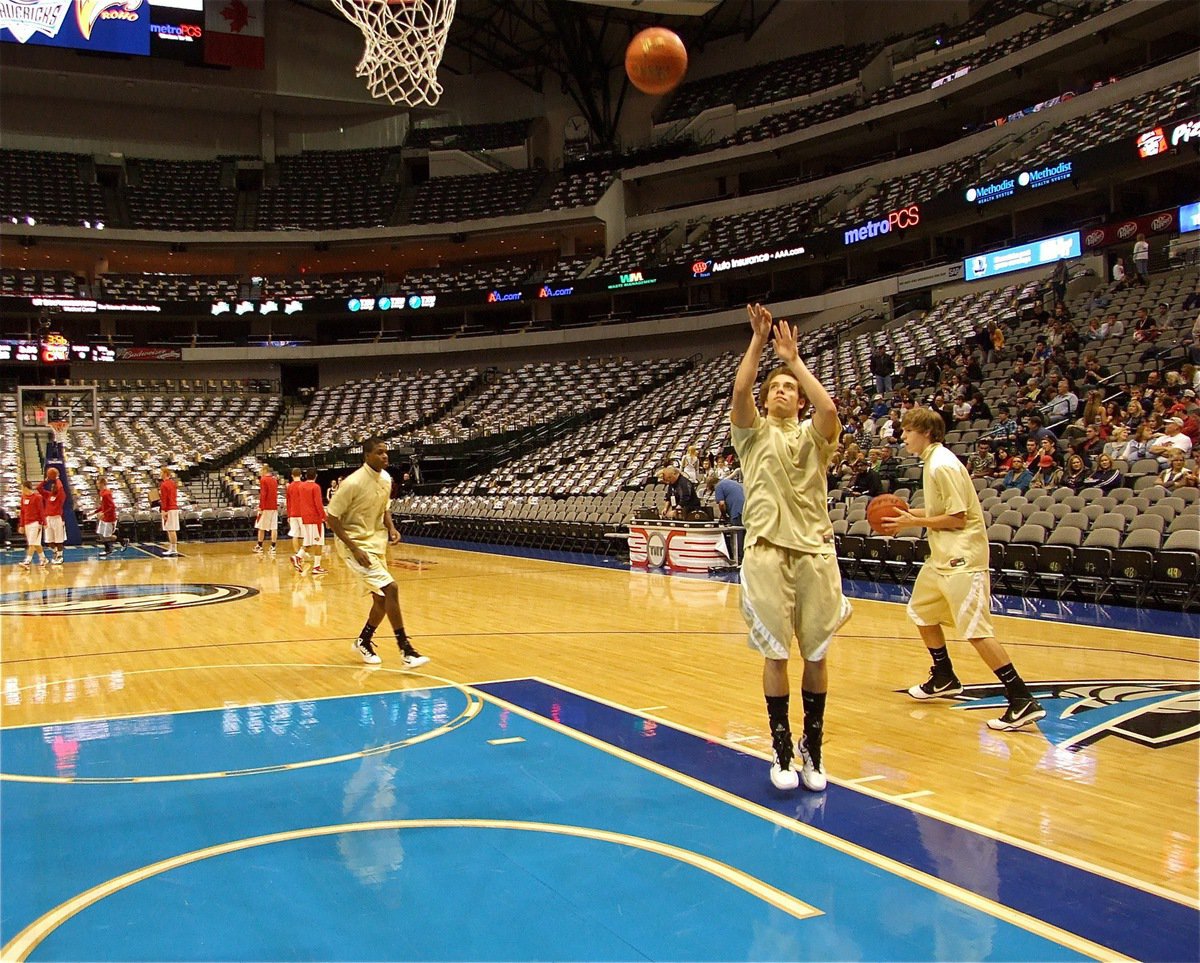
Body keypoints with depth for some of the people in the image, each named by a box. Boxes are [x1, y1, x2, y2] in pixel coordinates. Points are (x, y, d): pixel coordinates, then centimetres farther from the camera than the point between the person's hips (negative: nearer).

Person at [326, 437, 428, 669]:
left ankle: (363, 642, 33)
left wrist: (391, 527, -2)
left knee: (382, 598, 10)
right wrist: (354, 548, -22)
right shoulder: (353, 483, -21)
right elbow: (332, 517, -17)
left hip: (376, 543, 8)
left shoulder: (386, 478, 2)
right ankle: (405, 650, -14)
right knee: (390, 588, -19)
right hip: (356, 543, -8)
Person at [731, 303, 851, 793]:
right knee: (775, 653, 1)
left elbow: (830, 408, -11)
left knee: (816, 653, 5)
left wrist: (794, 359, -4)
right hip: (768, 550, -1)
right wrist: (759, 340, -8)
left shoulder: (813, 436, 12)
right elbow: (739, 390, -8)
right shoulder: (754, 433, 11)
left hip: (815, 550, 1)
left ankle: (813, 750, 18)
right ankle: (781, 750, 12)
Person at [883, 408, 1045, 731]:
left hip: (962, 558, -11)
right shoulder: (932, 462, 12)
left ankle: (1023, 702, -10)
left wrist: (913, 522, -14)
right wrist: (908, 515, 10)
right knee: (921, 611, 20)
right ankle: (944, 679, 36)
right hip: (942, 556, 11)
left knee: (976, 630, -13)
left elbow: (957, 517, -20)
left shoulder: (942, 465, -17)